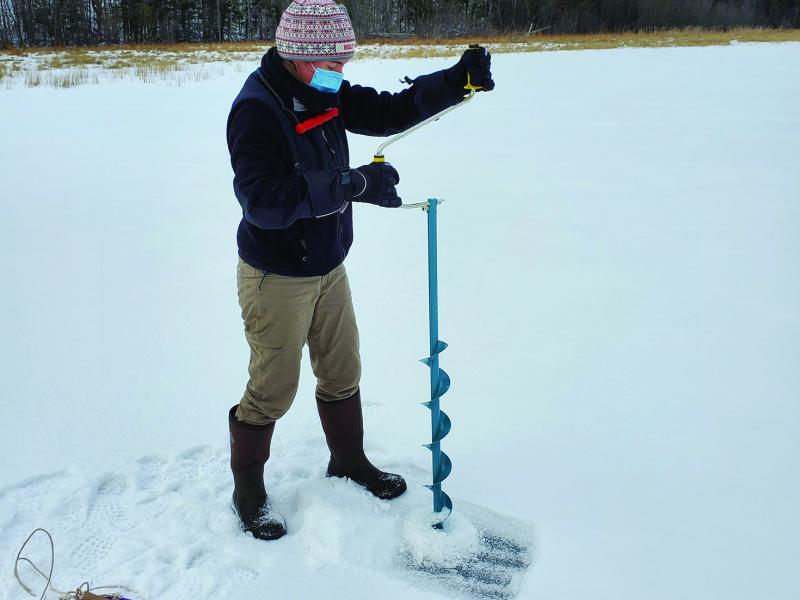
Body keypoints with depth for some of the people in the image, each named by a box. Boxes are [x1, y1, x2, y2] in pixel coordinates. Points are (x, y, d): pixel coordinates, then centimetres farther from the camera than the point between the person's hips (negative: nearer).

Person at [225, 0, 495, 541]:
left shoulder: (325, 94, 1)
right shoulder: (256, 109, -23)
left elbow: (389, 111, 3)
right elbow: (263, 201, -33)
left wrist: (459, 80, -10)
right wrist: (352, 184, -37)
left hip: (329, 268, 8)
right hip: (276, 278, -7)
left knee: (342, 373, 19)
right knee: (274, 390, 5)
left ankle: (349, 460, 42)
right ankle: (248, 488, 29)